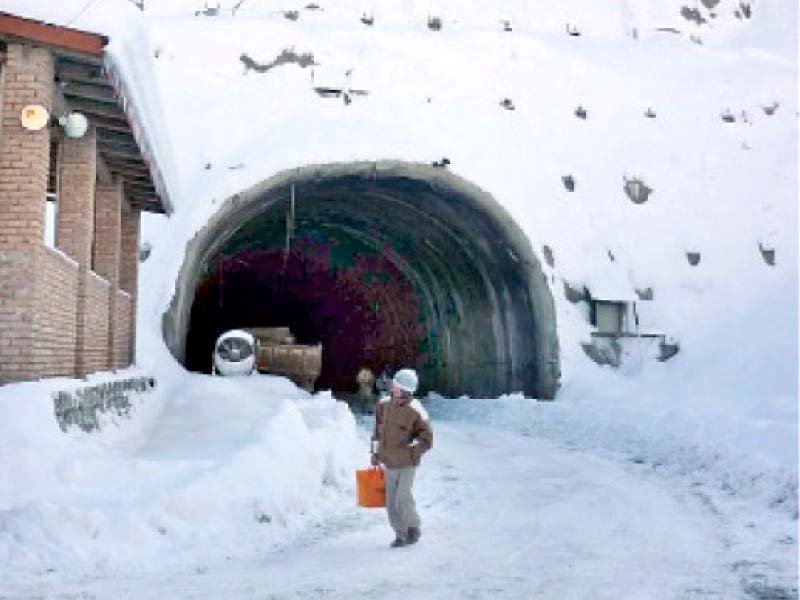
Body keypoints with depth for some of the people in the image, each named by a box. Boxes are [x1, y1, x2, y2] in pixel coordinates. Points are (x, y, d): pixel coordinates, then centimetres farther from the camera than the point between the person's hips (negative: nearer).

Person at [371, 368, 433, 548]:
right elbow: (378, 430, 16)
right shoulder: (384, 404, 1)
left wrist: (410, 451, -15)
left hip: (407, 463, -5)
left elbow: (427, 440, -8)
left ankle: (414, 527, 18)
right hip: (389, 463, 5)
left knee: (402, 499, -7)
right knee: (391, 502, 7)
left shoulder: (416, 411, -15)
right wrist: (376, 452, 16)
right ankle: (400, 534, 21)